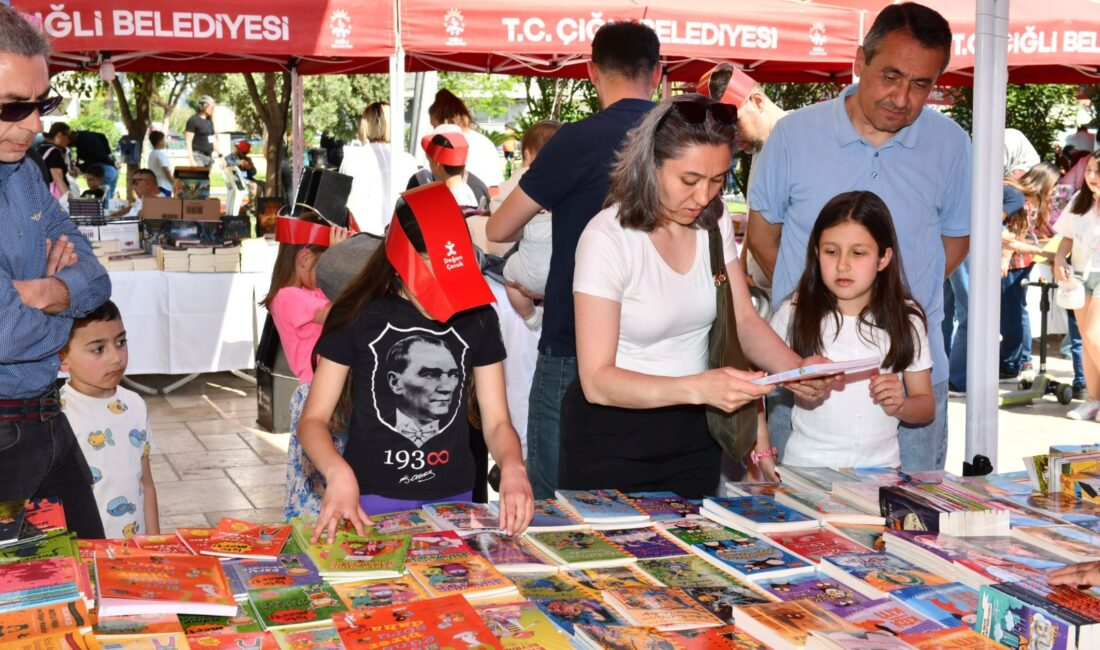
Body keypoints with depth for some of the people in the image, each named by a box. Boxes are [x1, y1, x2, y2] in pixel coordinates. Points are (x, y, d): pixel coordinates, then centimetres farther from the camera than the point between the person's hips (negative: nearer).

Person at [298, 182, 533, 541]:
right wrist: (338, 473, -24)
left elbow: (496, 422, 4)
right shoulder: (358, 315, -3)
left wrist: (512, 467, -18)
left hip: (452, 499, 2)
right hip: (371, 500, -2)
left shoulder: (478, 318, 4)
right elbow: (313, 419, -3)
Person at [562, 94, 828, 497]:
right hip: (612, 438, -5)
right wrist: (698, 387, -38)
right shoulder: (607, 238, -21)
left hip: (692, 431, 6)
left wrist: (798, 369, -19)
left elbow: (745, 320, 1)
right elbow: (597, 381, -25)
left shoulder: (714, 222, -1)